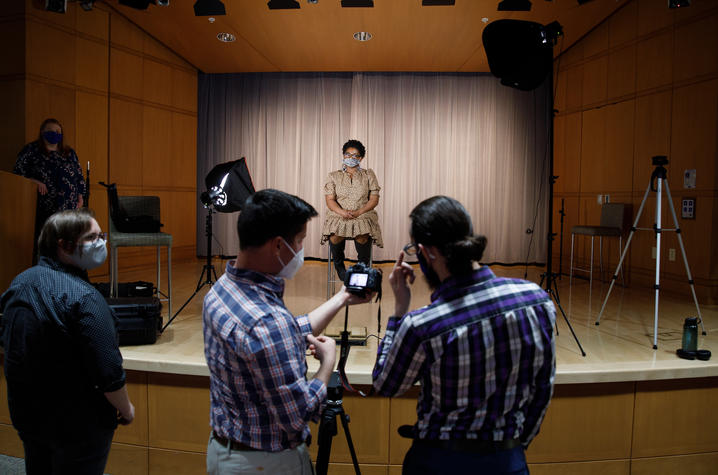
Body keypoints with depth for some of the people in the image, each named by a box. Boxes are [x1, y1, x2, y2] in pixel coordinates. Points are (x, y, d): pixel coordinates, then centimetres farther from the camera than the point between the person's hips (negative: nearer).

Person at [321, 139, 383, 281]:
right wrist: (343, 212, -18)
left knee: (362, 236, -34)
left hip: (363, 215, 0)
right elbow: (330, 200, 2)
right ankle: (339, 264, -5)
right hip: (338, 215, 1)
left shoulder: (368, 175, 12)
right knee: (335, 235, -33)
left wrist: (358, 212, -13)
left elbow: (374, 199, 4)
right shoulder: (333, 176, 12)